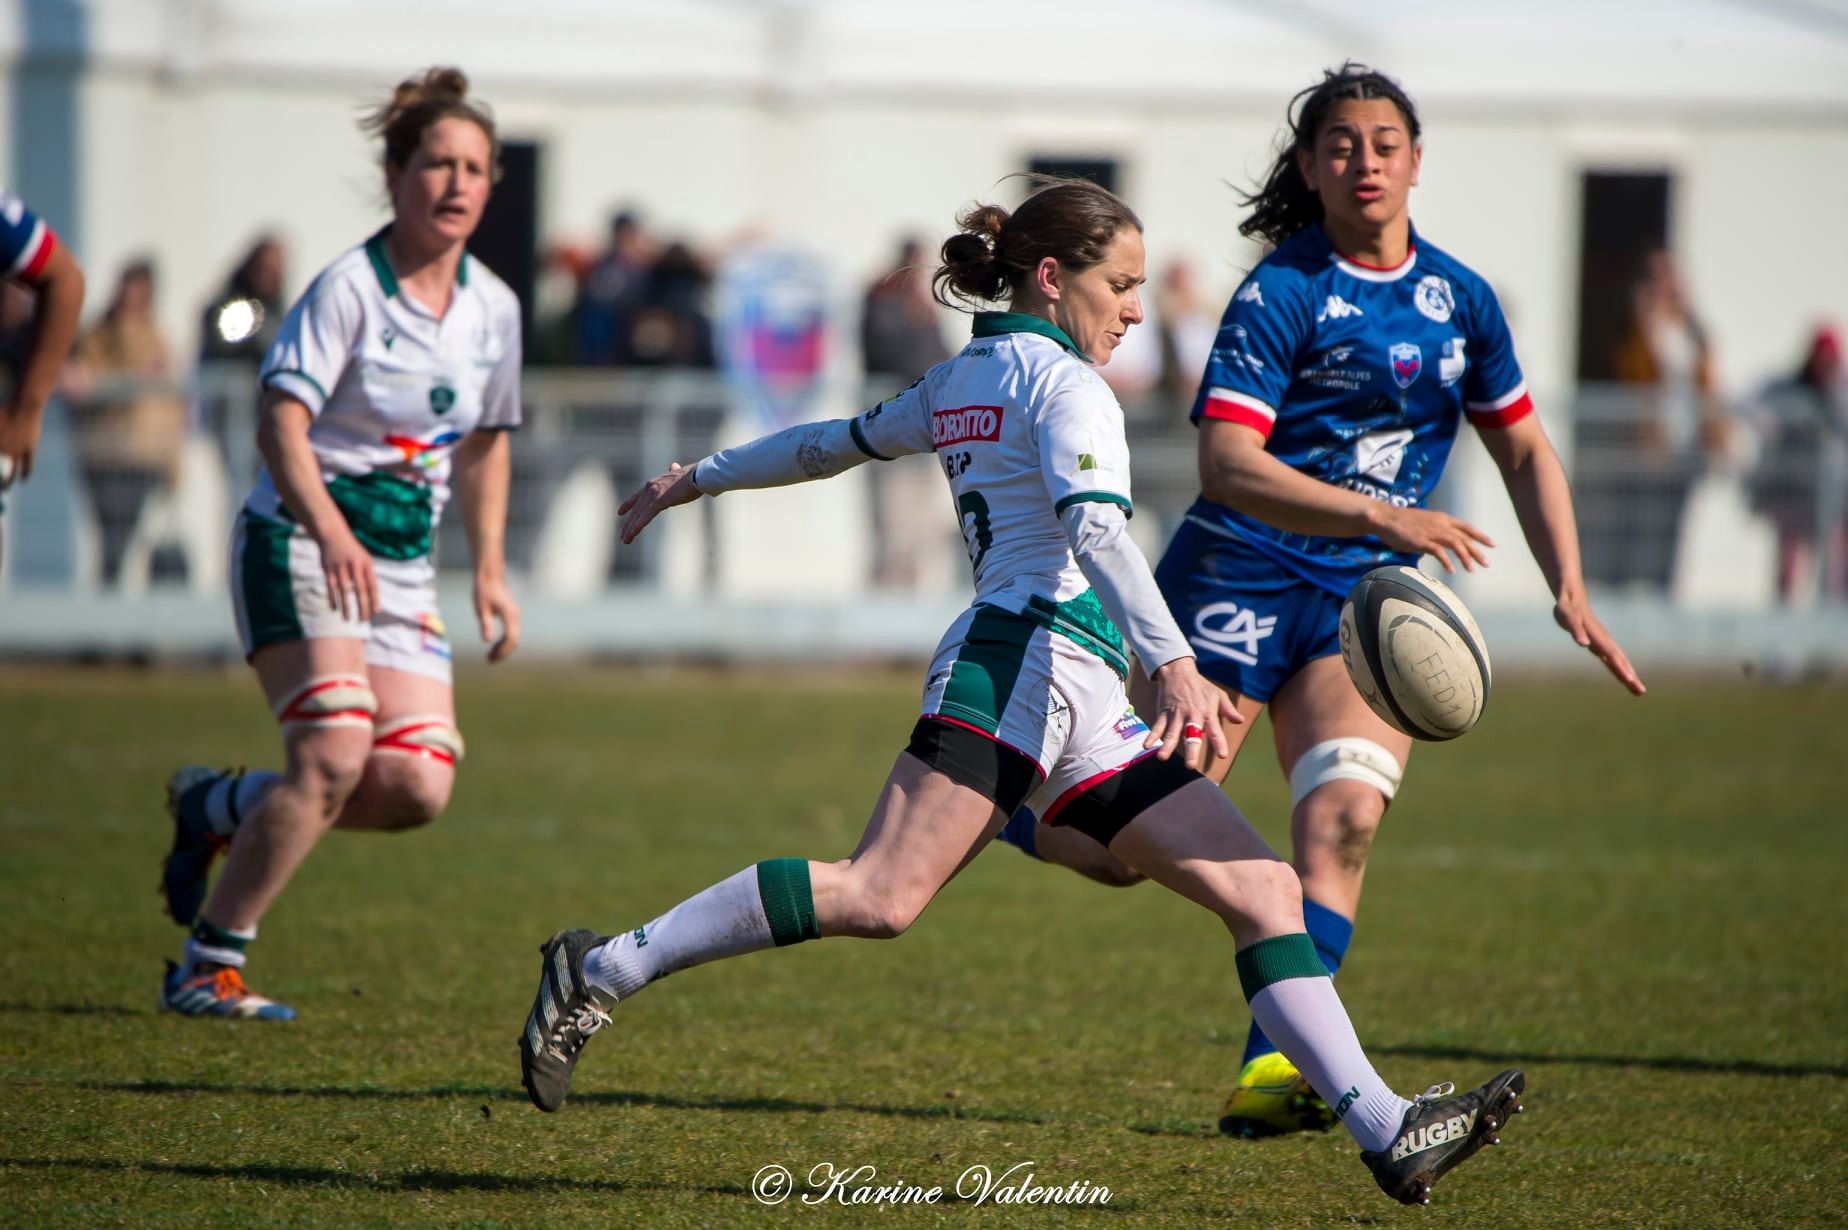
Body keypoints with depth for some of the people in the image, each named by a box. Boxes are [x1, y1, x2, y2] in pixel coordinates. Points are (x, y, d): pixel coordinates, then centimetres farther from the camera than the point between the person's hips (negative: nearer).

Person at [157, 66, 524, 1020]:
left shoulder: (492, 308, 7)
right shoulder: (349, 286, -12)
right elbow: (281, 416, -22)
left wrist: (489, 571, 15)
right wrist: (330, 531, -37)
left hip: (401, 568, 6)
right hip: (298, 545, -6)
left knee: (419, 786, -9)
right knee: (336, 752, -23)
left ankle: (214, 808, 15)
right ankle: (206, 970, -13)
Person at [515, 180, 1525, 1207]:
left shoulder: (960, 380, 25)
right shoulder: (1061, 378, -2)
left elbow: (837, 442, 37)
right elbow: (1096, 527, -18)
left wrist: (698, 478, 52)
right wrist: (1175, 663, -29)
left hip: (1083, 714, 10)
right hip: (1020, 661, -10)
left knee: (1265, 891, 1)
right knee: (879, 897, -22)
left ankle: (1388, 1133, -5)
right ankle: (601, 970, -16)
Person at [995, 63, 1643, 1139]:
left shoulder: (1460, 297, 7)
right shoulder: (1281, 294, -11)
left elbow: (1525, 450, 18)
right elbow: (1226, 465, -21)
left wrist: (1570, 591, 6)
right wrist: (1384, 518, -31)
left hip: (1367, 599, 4)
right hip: (1243, 575, -4)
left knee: (1346, 816, -19)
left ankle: (1272, 1071, -22)